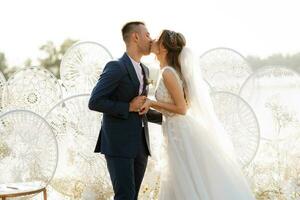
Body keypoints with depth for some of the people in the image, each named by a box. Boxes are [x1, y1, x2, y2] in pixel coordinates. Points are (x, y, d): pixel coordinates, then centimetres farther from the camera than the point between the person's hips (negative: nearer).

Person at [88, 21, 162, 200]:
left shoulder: (144, 70, 17)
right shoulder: (116, 67, -10)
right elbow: (94, 102, -16)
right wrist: (128, 107, -16)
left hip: (140, 145, 8)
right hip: (119, 144, -8)